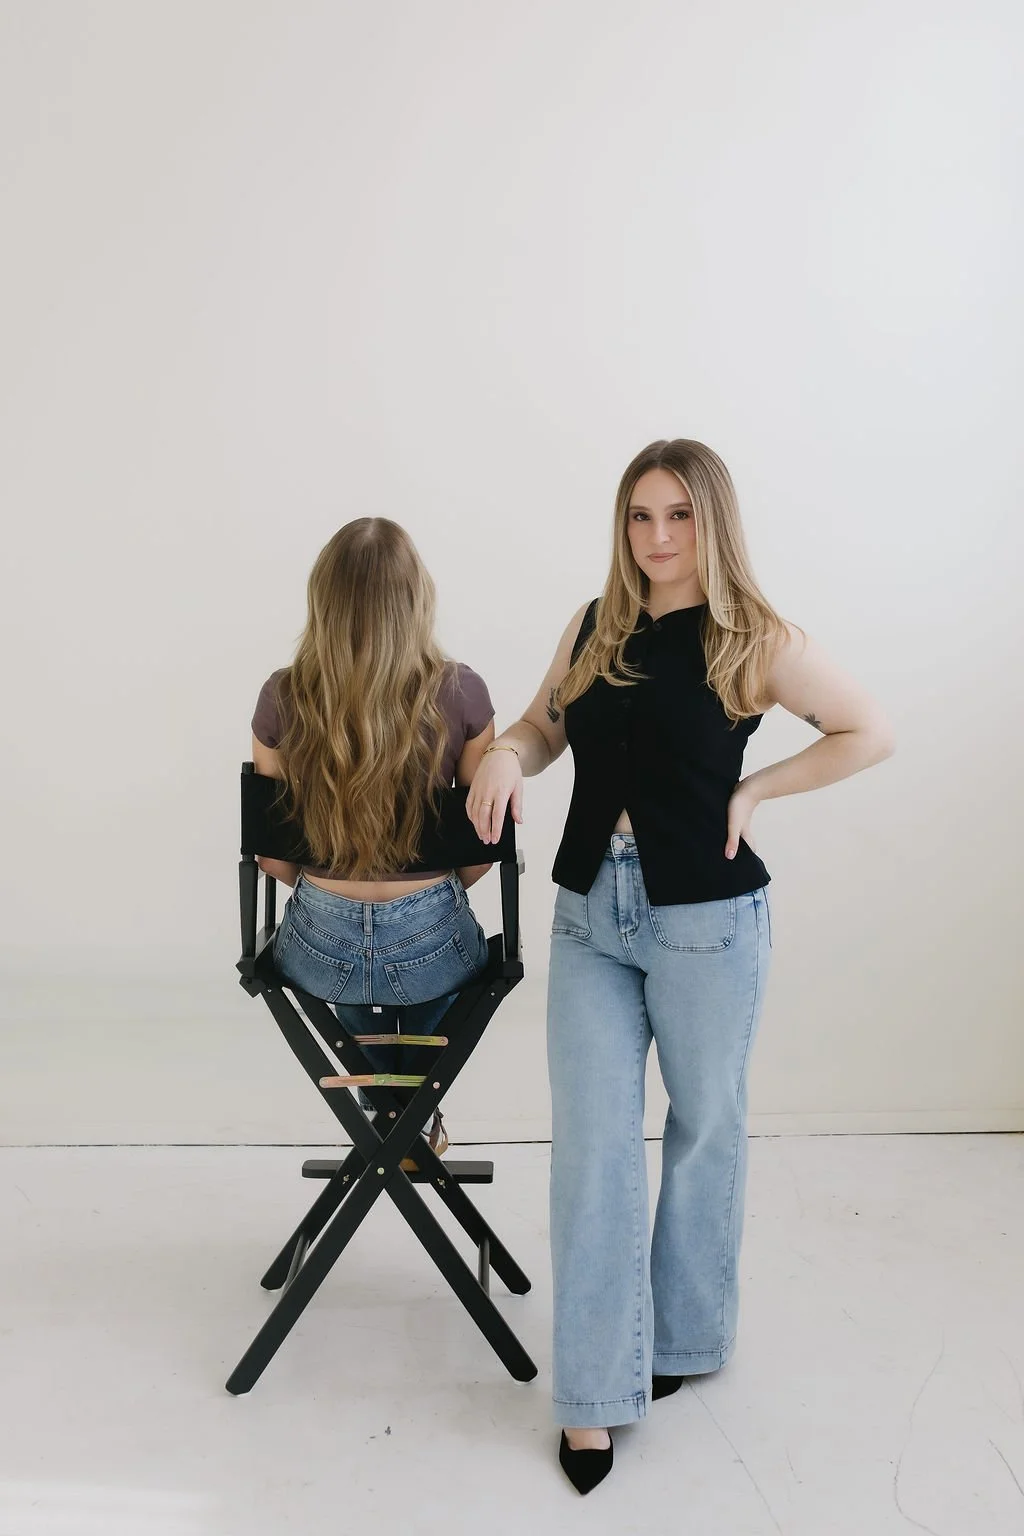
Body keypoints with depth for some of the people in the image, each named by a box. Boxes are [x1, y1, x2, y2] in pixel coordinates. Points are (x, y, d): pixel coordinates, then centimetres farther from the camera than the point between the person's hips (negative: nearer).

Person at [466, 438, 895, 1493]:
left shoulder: (755, 643, -7)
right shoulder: (593, 628, 6)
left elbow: (870, 733, 0)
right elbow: (544, 727, 17)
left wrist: (754, 789, -7)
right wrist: (505, 753, -6)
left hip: (705, 918, -3)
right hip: (589, 912, 4)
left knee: (703, 1127, 14)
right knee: (592, 1141, 2)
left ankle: (688, 1337, 36)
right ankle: (596, 1388, 13)